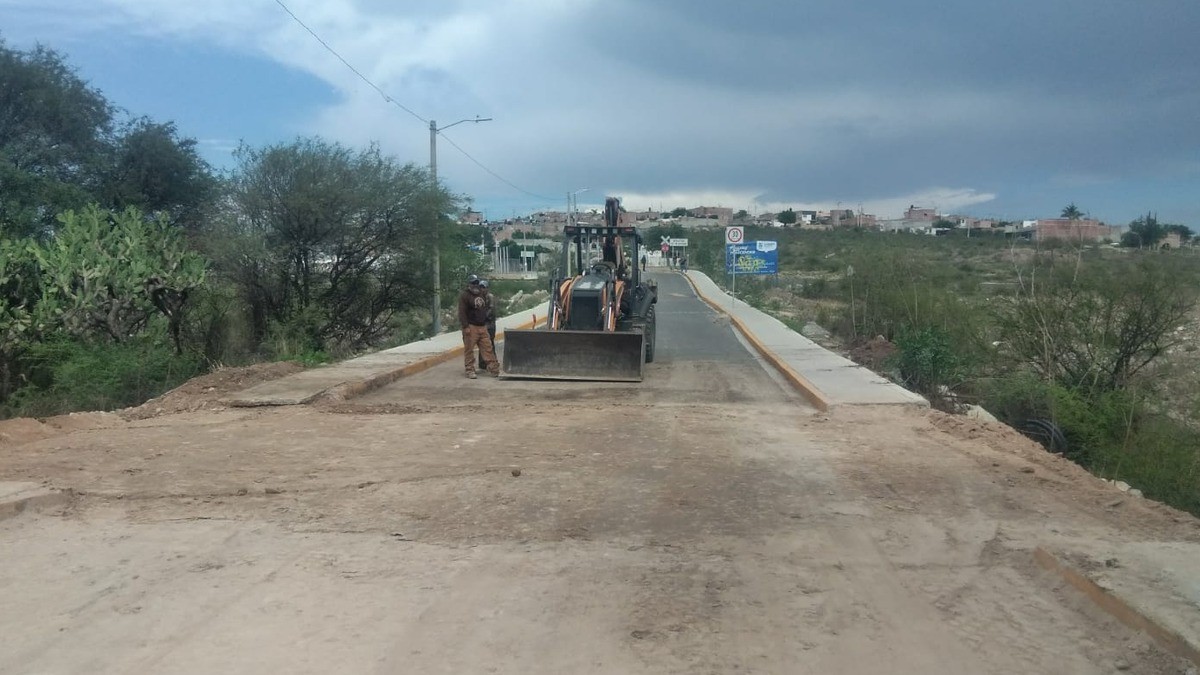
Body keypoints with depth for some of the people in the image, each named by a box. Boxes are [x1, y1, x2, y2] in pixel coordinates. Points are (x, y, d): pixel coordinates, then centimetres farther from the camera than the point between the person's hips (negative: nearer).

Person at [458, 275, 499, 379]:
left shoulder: (482, 294, 16)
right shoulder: (465, 296, -7)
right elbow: (462, 313, -13)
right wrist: (465, 326, -19)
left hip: (482, 327, 6)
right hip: (471, 327, -6)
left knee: (487, 348, 4)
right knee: (469, 349, -3)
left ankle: (493, 368, 6)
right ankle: (470, 370, 3)